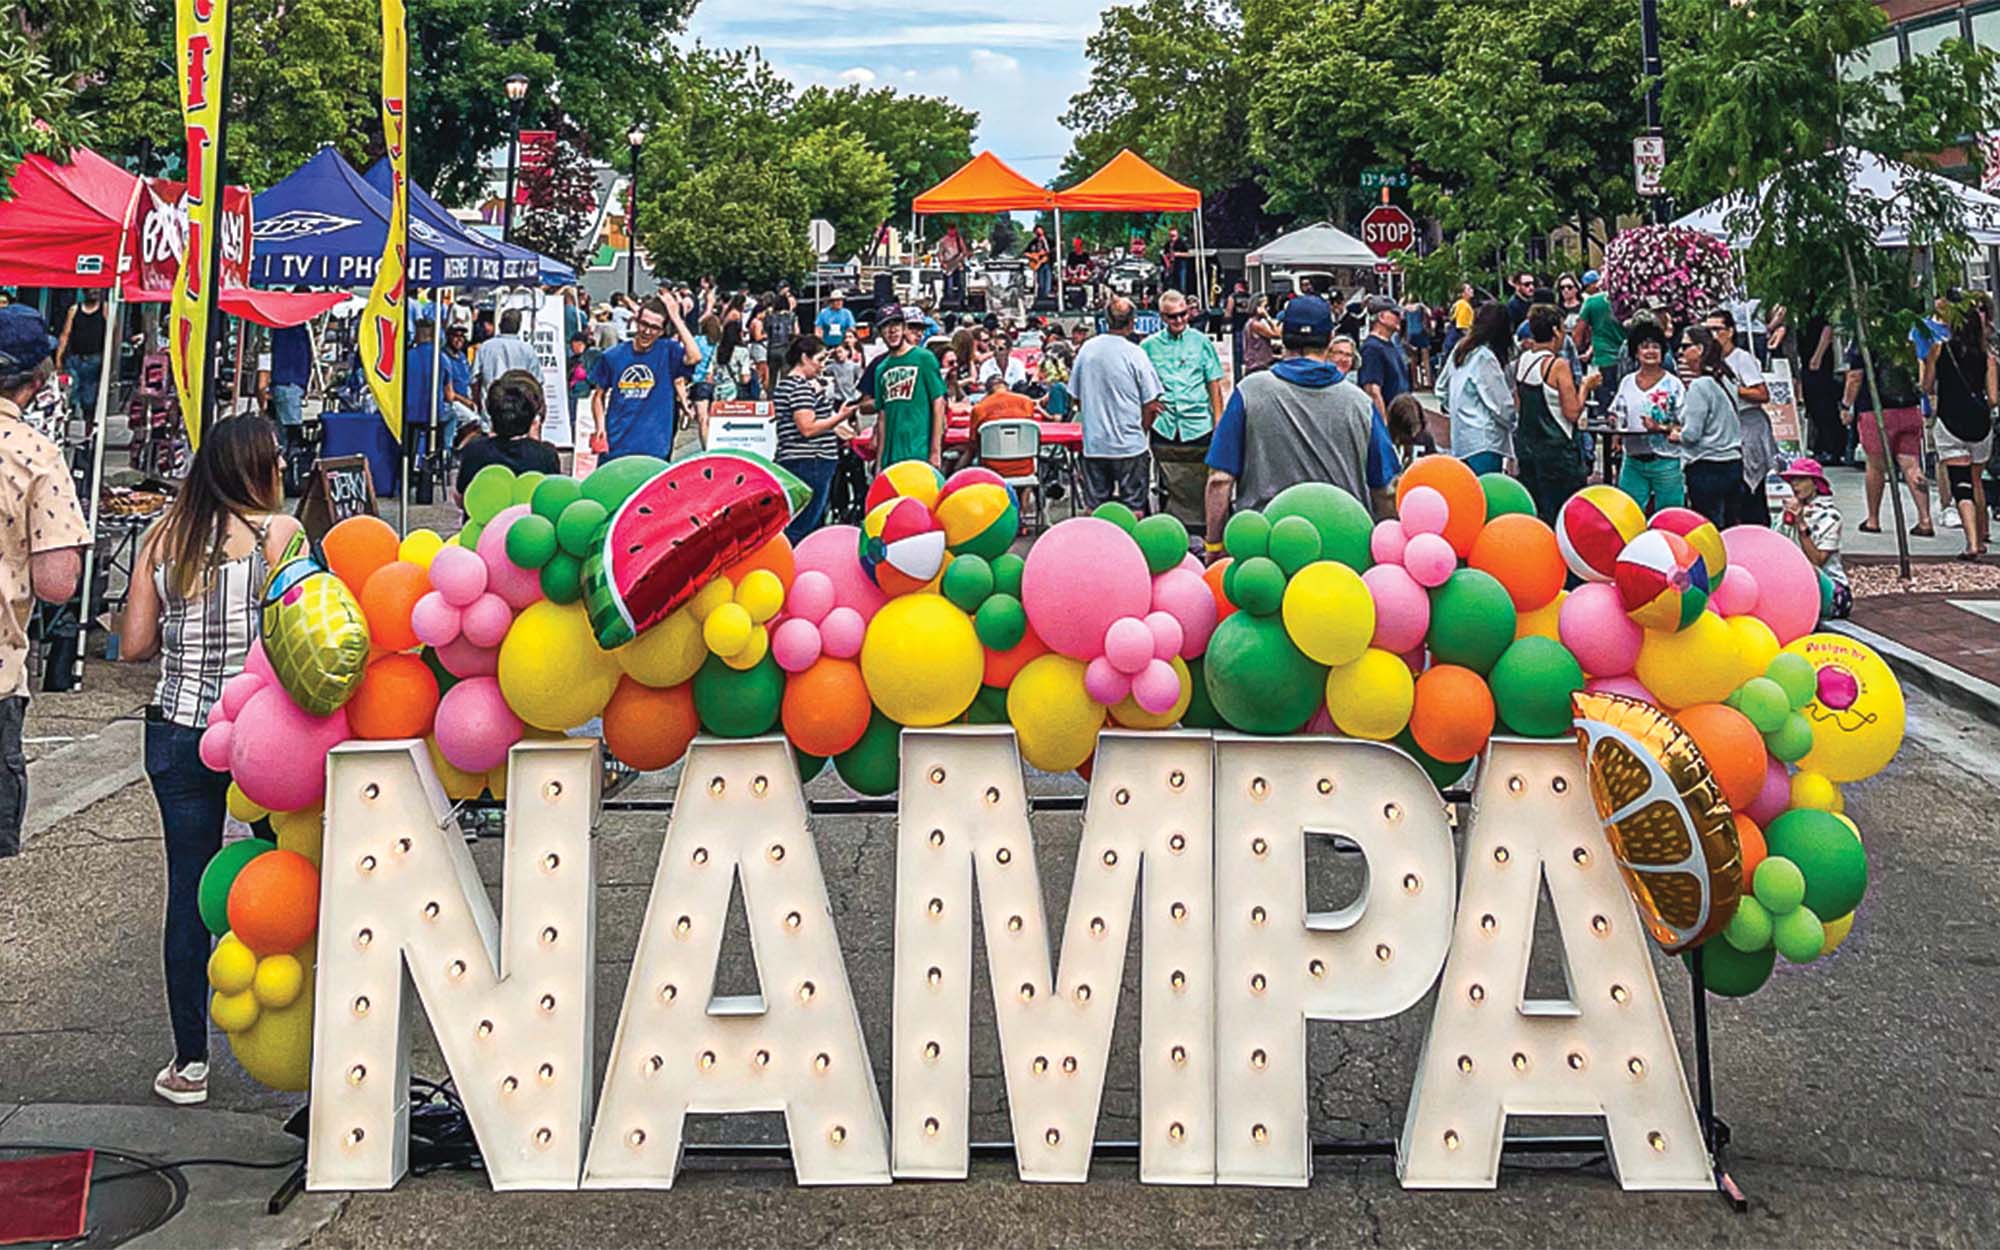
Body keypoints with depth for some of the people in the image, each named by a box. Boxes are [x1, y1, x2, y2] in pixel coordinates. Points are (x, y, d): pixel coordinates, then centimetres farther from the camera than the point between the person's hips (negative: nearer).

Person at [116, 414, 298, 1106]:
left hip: (177, 732, 4)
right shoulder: (278, 530, -7)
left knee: (188, 890, 8)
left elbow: (133, 644, 6)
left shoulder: (163, 535, 6)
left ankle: (189, 1062, 14)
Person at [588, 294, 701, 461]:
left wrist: (676, 317, -18)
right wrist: (600, 427, -3)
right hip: (614, 446, 2)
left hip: (653, 448, -2)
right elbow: (599, 395, 14)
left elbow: (694, 357, -22)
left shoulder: (668, 352, -1)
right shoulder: (612, 356, 4)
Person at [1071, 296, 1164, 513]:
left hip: (1093, 444, 4)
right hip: (1129, 445, -4)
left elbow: (1076, 397, 10)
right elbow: (1151, 405, -8)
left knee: (1094, 508, 11)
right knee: (1133, 508, 4)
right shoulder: (1135, 353, -12)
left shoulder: (1086, 349, 1)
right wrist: (1141, 430, 10)